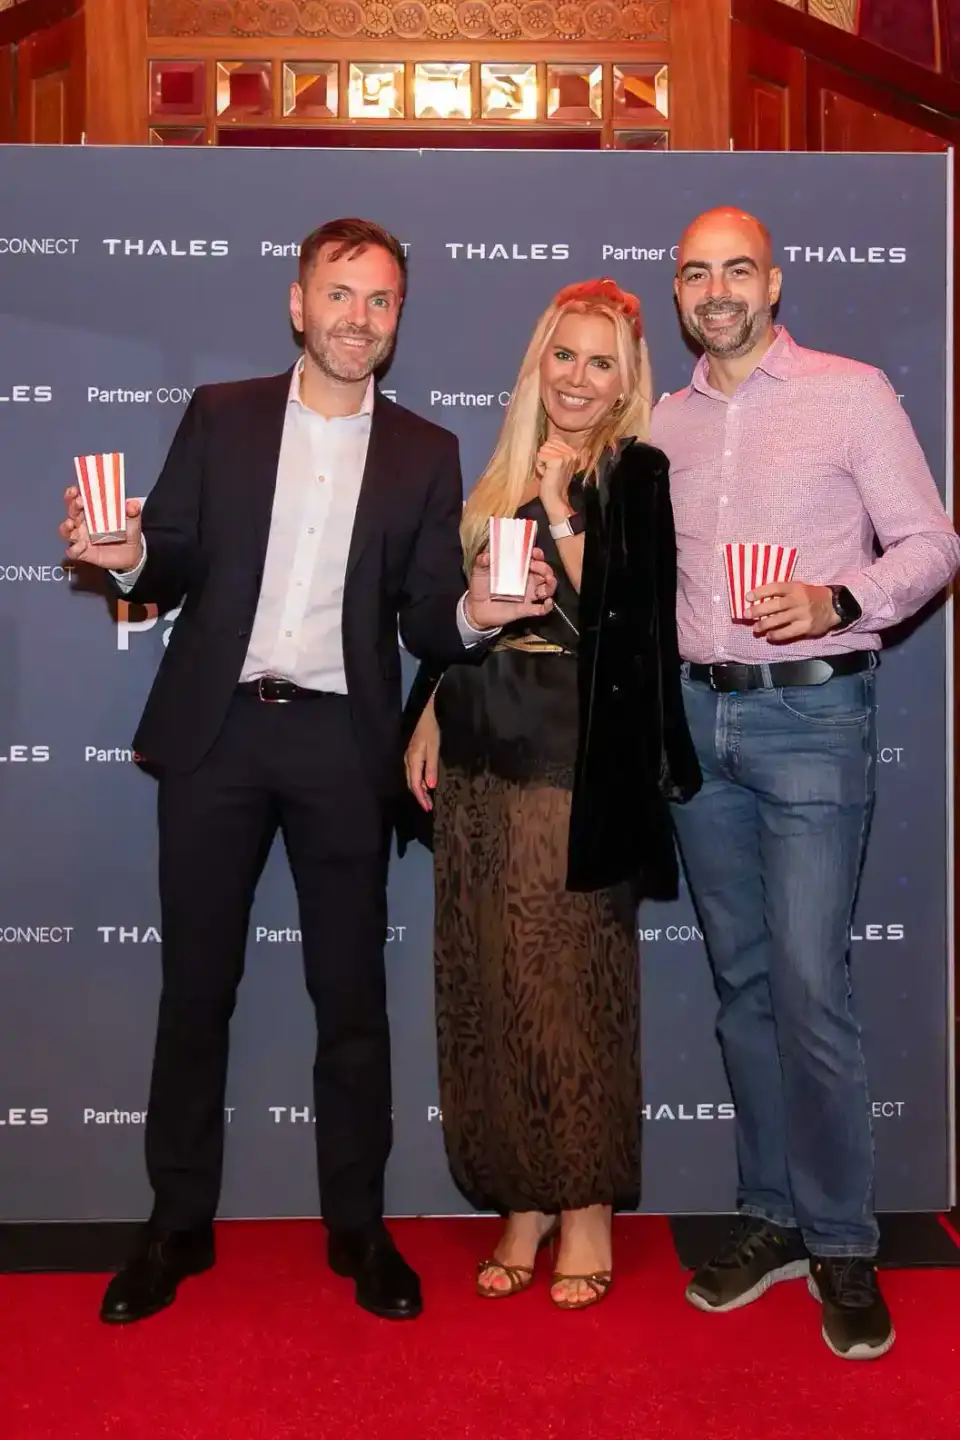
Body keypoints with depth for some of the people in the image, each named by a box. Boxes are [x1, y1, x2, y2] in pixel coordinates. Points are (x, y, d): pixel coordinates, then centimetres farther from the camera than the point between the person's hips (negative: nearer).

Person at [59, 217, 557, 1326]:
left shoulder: (425, 453, 8)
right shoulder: (219, 415, 9)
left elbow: (426, 622, 5)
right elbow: (173, 566, 7)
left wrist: (473, 611, -16)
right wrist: (128, 556, -15)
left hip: (341, 743, 0)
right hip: (215, 732, 1)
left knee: (352, 993, 6)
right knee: (195, 985, 9)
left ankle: (357, 1226, 23)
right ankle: (178, 1224, 25)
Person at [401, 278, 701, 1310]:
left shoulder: (639, 477, -2)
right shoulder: (504, 477, 15)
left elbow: (615, 623, -10)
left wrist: (563, 517, -18)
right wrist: (429, 715, 11)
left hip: (577, 760, -6)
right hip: (483, 753, 6)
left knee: (572, 980, 1)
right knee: (488, 982, 8)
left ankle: (588, 1207, 18)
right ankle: (523, 1199, 23)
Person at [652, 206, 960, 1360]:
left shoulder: (853, 392, 0)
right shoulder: (667, 422, 13)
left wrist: (838, 601, -19)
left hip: (811, 713, -4)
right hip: (696, 712, 5)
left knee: (809, 983, -8)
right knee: (742, 979, 10)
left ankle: (841, 1243, 11)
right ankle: (771, 1216, 24)